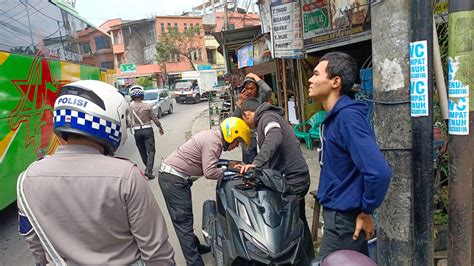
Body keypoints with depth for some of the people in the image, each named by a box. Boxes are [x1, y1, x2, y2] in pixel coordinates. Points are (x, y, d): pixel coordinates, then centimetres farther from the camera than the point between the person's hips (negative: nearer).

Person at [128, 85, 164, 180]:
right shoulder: (147, 106, -8)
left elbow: (129, 122, -1)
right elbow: (155, 118, -2)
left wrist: (132, 130, 15)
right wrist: (160, 128, 11)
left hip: (136, 131, 3)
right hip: (147, 130, -2)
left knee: (142, 151, 17)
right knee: (150, 150, 0)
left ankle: (148, 168, 31)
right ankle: (148, 170, -13)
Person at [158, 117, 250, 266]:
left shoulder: (213, 136, 10)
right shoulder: (213, 142, -20)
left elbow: (208, 163, 11)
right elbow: (210, 172, -27)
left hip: (172, 176, 10)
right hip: (174, 179, -10)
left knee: (184, 220, 20)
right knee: (184, 223, -6)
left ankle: (194, 246, 34)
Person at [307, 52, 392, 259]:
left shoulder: (348, 117, -23)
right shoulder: (333, 116, 7)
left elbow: (379, 172, -30)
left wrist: (366, 212, -18)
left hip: (344, 218, -9)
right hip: (337, 212, 9)